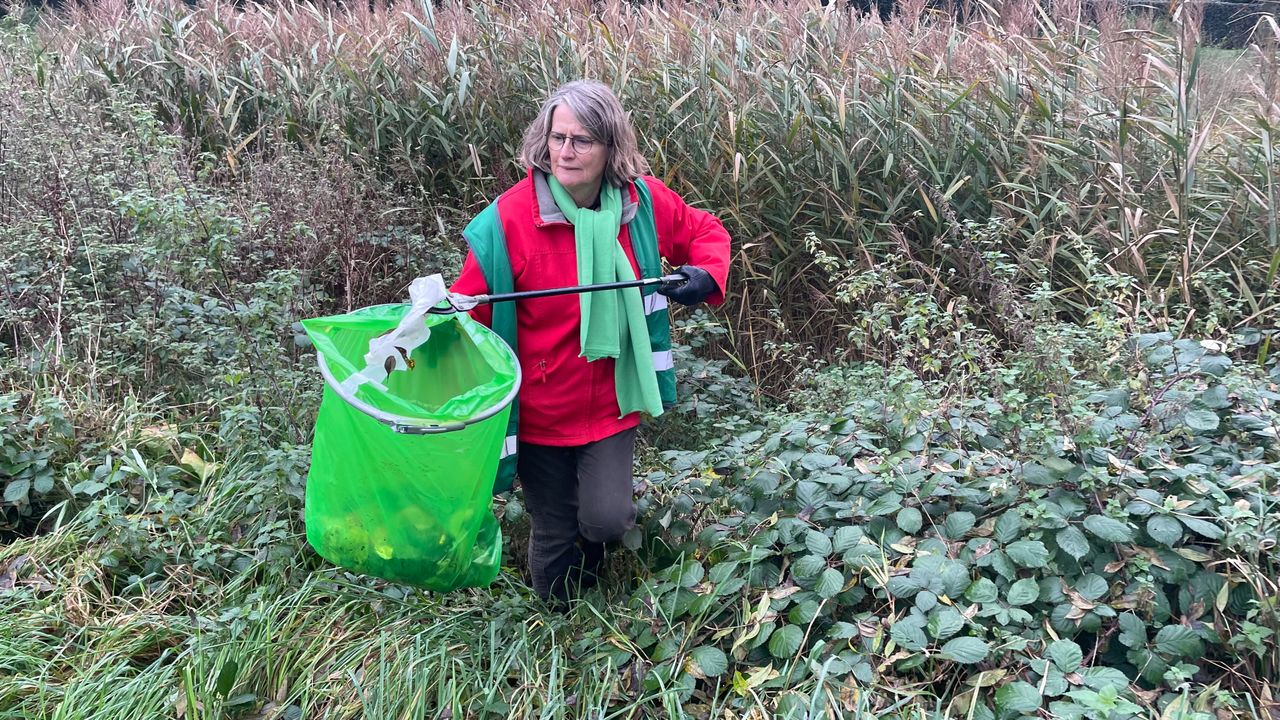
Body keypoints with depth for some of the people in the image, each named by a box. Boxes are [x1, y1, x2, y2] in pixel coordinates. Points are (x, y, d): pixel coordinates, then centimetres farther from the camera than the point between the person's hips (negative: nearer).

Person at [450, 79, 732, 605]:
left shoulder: (643, 202, -8)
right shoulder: (509, 219, -19)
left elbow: (705, 233, 9)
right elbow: (471, 309, -16)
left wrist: (706, 276, -12)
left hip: (611, 399, 2)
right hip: (540, 408, -1)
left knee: (605, 519, -9)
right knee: (553, 532, 12)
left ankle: (600, 518, 32)